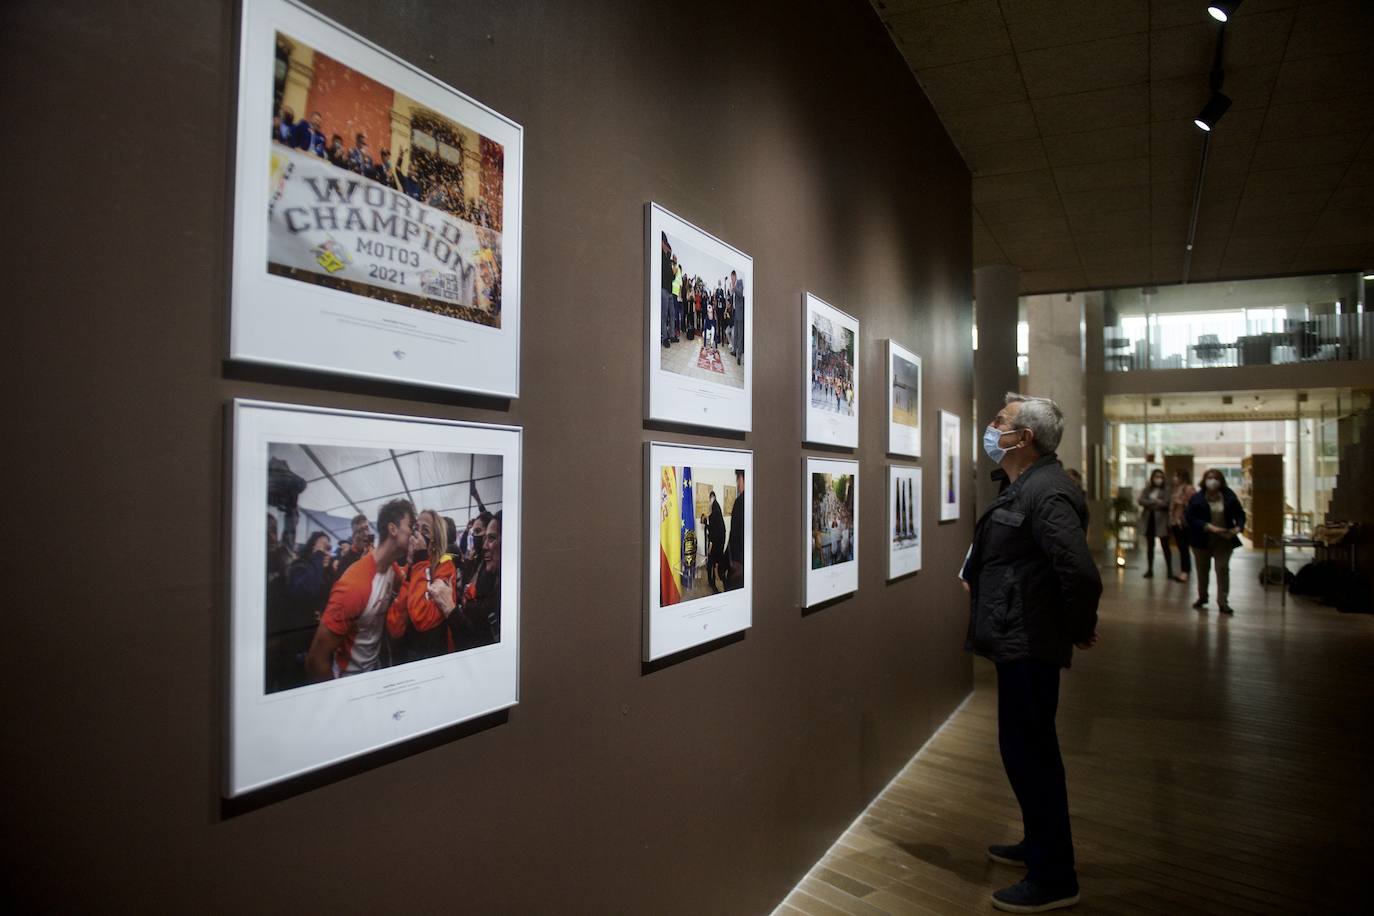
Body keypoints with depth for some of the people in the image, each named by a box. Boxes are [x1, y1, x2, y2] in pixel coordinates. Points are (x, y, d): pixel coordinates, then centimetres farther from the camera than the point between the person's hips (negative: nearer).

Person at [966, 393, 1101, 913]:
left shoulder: (1047, 493, -22)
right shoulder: (1027, 487, 12)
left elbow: (1081, 573, -30)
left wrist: (1080, 630, -15)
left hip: (1029, 648, -10)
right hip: (1020, 643, 11)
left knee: (1028, 752, -1)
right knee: (1030, 749, 21)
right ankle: (1040, 846, 39)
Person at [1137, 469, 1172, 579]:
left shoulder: (1166, 490, -3)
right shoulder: (1147, 490, 8)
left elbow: (1166, 504, -14)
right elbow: (1140, 500, -6)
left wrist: (1149, 503, -11)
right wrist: (1155, 502, -16)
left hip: (1161, 521, -4)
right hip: (1149, 520, 4)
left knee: (1165, 546, -1)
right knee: (1150, 546, 10)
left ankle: (1169, 570, 5)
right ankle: (1150, 570, 16)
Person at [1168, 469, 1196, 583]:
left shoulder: (1189, 489, -13)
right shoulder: (1175, 489, 15)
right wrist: (1171, 521, 16)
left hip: (1184, 523, -8)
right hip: (1175, 522, 8)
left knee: (1184, 548, -5)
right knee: (1181, 548, 12)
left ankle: (1185, 572, -1)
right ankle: (1183, 572, 18)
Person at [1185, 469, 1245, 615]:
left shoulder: (1229, 496, -2)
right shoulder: (1197, 498, -7)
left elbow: (1240, 514, 5)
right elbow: (1190, 517, -12)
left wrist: (1237, 527, -14)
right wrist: (1209, 527, -22)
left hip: (1224, 540, 0)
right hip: (1203, 540, 0)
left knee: (1223, 569, -3)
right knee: (1202, 569, 12)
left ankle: (1222, 602, 2)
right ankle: (1202, 597, 30)